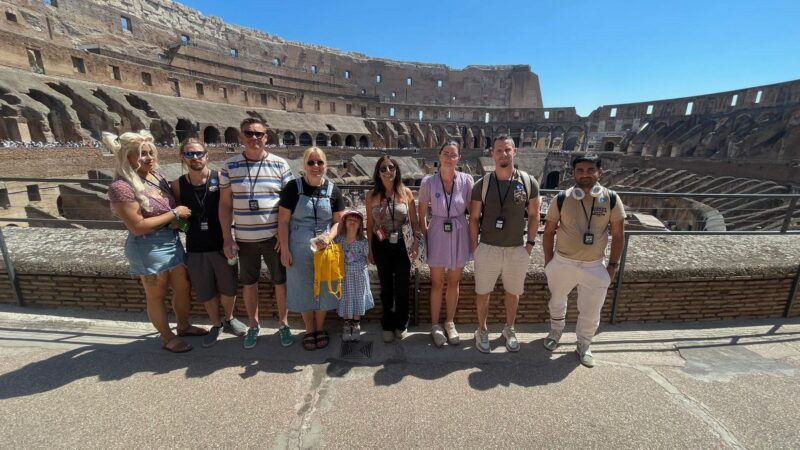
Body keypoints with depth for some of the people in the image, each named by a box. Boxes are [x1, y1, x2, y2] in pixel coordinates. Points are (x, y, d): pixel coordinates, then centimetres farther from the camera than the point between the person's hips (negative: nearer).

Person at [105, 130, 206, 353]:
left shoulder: (156, 175, 3)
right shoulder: (121, 186, -19)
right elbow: (138, 227, -22)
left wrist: (181, 216, 1)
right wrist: (174, 213, -19)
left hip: (172, 241, 7)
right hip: (148, 248, -7)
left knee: (183, 287, 18)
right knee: (156, 295, 12)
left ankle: (183, 326, 39)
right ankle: (167, 337, 30)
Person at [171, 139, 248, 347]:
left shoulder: (220, 178, -7)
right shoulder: (177, 185, 0)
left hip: (222, 245, -2)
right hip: (195, 249, 2)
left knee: (228, 289, 12)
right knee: (206, 293, 15)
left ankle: (229, 319, 39)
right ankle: (216, 324, 39)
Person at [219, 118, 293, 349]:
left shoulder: (280, 164, -2)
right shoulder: (229, 166, 1)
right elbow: (225, 204, 3)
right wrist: (227, 238, -1)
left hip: (275, 237, -1)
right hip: (245, 238, 2)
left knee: (281, 282, 9)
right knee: (249, 283, 14)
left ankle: (283, 324, 29)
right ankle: (253, 325, 35)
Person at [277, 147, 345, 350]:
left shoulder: (333, 190, -1)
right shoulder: (293, 188, -6)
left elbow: (339, 220, 3)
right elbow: (283, 221, -4)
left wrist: (328, 237, -16)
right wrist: (284, 250, -8)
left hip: (324, 248, 2)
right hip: (299, 249, -1)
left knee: (323, 289, 12)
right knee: (304, 289, 11)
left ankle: (320, 329, 34)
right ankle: (309, 330, 33)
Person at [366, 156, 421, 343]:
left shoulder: (406, 192, -3)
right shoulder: (372, 195, -3)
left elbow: (413, 221, 1)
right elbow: (369, 224, 2)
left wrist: (416, 241, -9)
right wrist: (369, 249, 4)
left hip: (402, 244, 0)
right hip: (381, 246, 1)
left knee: (402, 287, 8)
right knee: (386, 287, 15)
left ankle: (401, 324, 31)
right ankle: (388, 326, 33)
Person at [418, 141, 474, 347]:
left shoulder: (466, 180, -7)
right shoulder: (428, 182, -8)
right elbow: (422, 213, 1)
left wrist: (472, 236, -2)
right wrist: (425, 236, -1)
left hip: (459, 235, 1)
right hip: (437, 234, -1)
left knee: (454, 282, 14)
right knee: (437, 282, 10)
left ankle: (449, 323, 33)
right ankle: (435, 325, 27)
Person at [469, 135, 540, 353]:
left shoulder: (528, 182, -3)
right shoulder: (482, 184, -6)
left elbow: (533, 215, 6)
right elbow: (474, 218, -1)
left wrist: (530, 243, 2)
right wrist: (475, 247, -4)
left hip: (517, 250, 2)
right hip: (487, 249, -1)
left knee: (513, 293, 18)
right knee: (483, 293, 11)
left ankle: (509, 329, 42)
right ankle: (482, 331, 34)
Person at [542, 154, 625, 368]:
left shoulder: (611, 199, -8)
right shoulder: (562, 199, -10)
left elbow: (618, 235, 0)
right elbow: (548, 232, -1)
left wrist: (612, 265, -1)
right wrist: (548, 262, -1)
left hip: (595, 266, 0)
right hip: (563, 263, 0)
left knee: (591, 312, 12)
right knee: (557, 302, 20)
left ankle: (583, 346, 38)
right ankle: (556, 332, 48)